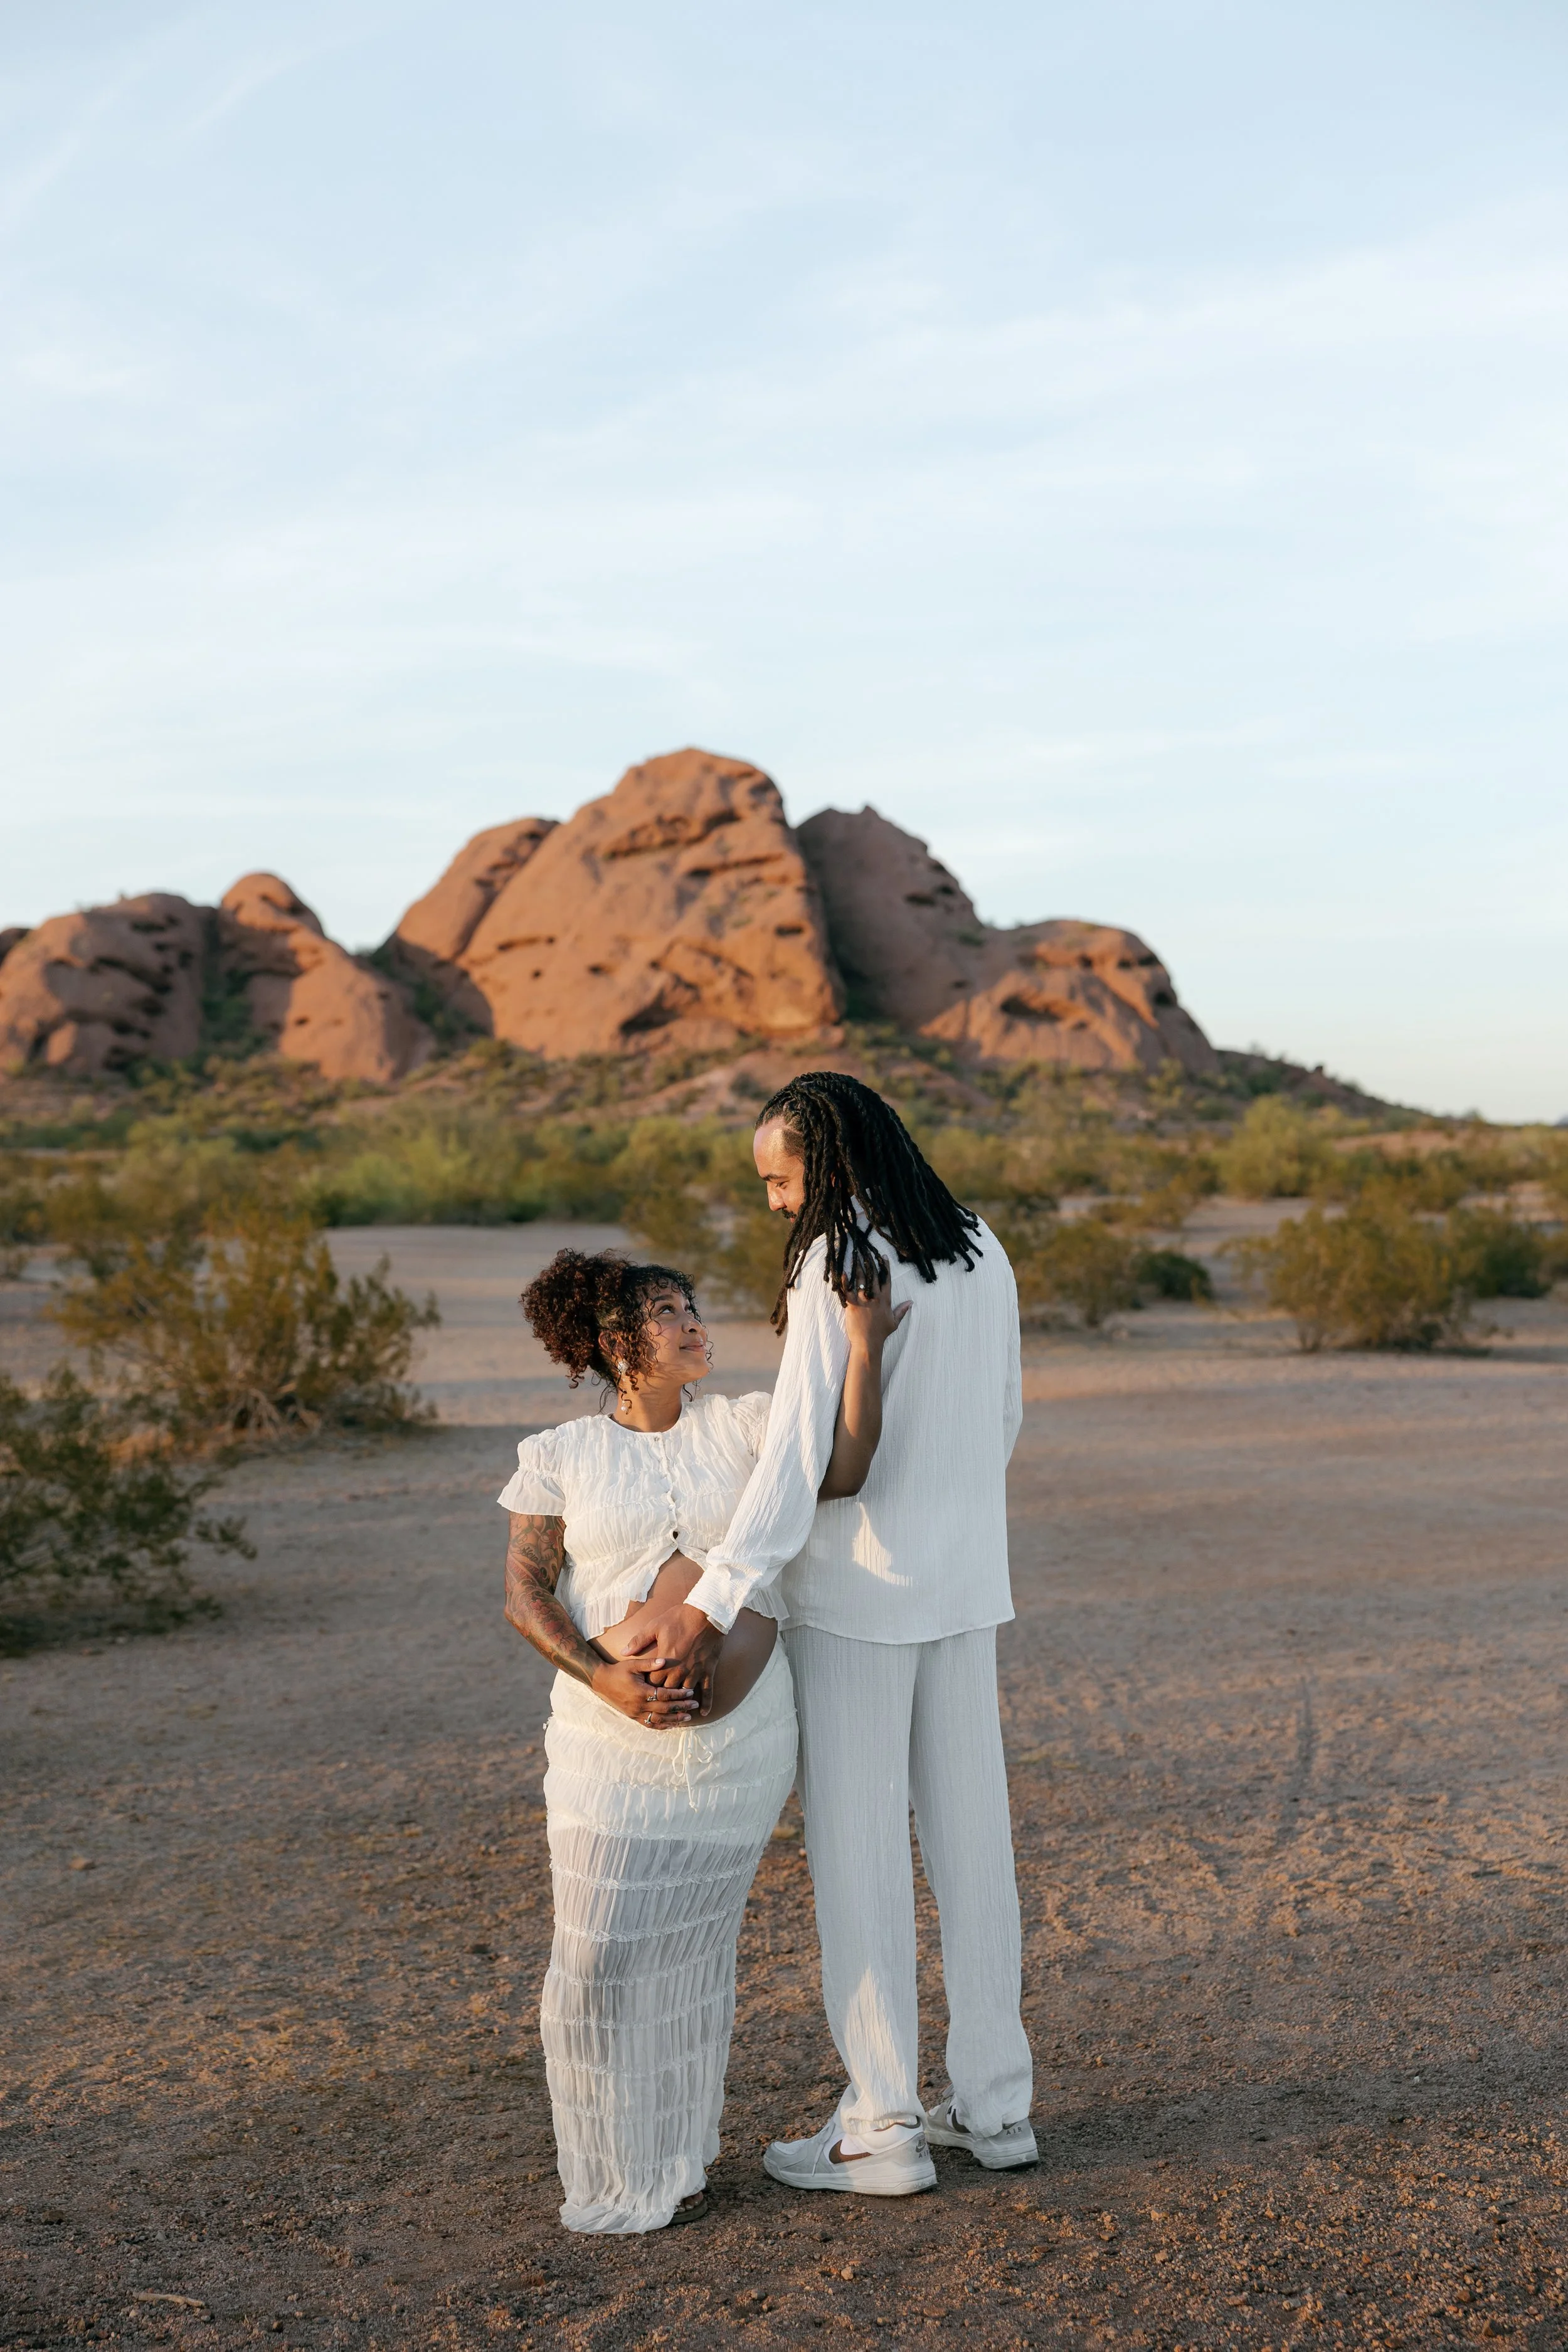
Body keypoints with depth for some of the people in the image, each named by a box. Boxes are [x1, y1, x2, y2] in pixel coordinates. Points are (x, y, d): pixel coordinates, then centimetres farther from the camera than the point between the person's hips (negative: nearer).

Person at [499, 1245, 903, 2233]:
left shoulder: (743, 1426, 3)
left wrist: (867, 1345, -20)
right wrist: (603, 1677, -17)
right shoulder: (559, 1455, 2)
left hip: (741, 1735, 1)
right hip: (613, 1738, -1)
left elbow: (844, 1471, -12)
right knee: (601, 1954, 1)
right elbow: (525, 1593, -2)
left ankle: (680, 2158, 30)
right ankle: (617, 2177, 22)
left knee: (697, 1947, 10)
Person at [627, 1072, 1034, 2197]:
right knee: (971, 1833, 13)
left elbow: (799, 1448, -25)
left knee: (857, 1850, 3)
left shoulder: (837, 1267, -18)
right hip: (966, 1586, 7)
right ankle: (996, 2102, 22)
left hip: (855, 1591, -7)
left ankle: (884, 2127, 10)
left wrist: (713, 1603, -27)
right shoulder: (981, 1254, 5)